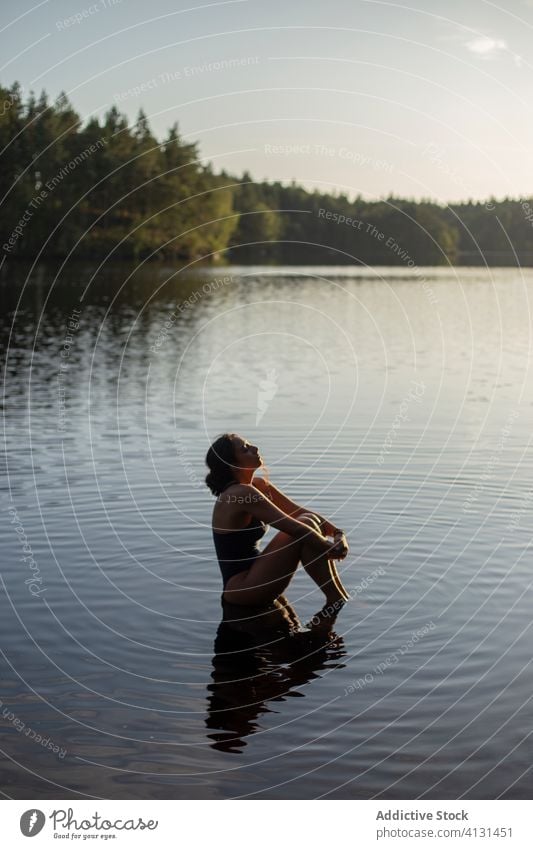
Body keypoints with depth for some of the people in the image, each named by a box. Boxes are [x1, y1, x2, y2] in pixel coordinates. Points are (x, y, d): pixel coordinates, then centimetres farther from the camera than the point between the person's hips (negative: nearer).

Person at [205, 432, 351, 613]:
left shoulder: (259, 485, 9)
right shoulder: (241, 495, -20)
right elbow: (292, 527, -22)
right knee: (305, 527, -20)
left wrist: (336, 532, -6)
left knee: (311, 521, -1)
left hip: (252, 574, 10)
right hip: (241, 588, -9)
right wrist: (329, 549, -11)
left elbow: (298, 511, 9)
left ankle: (341, 597, -2)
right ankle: (336, 600, -12)